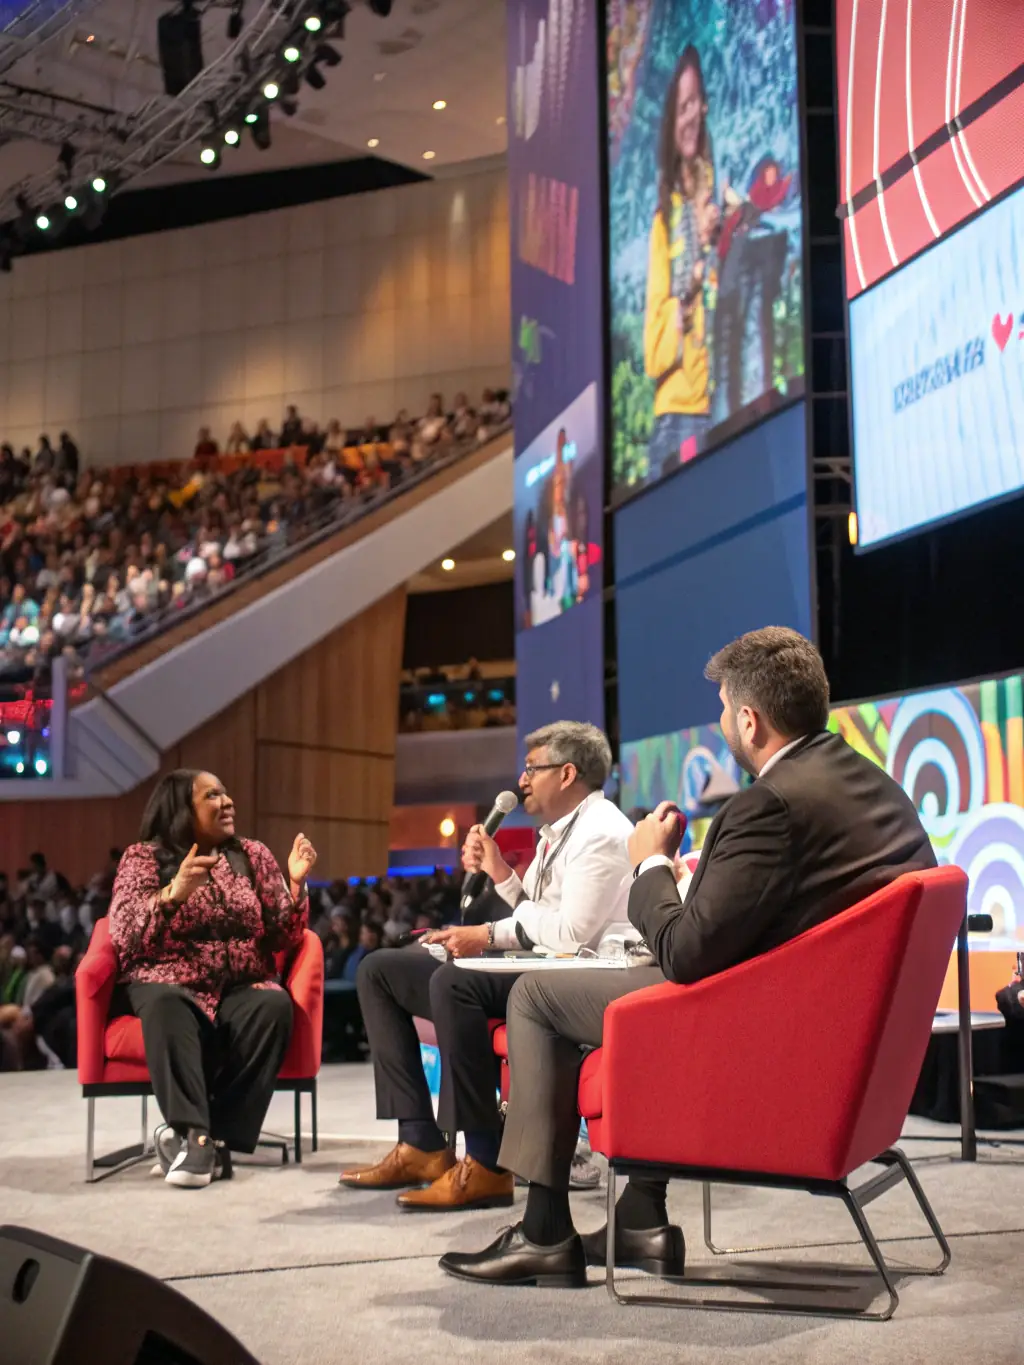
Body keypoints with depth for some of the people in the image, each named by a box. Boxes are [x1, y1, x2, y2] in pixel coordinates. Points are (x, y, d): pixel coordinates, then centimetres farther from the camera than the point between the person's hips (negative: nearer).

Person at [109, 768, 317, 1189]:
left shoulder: (252, 855, 14)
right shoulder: (144, 857, 5)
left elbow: (283, 938, 9)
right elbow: (124, 937, -9)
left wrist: (296, 883, -8)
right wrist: (173, 893, -25)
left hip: (241, 988, 2)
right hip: (171, 986, -2)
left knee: (275, 1005, -32)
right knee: (166, 1005, -38)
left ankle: (209, 1136, -29)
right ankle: (192, 1132, -41)